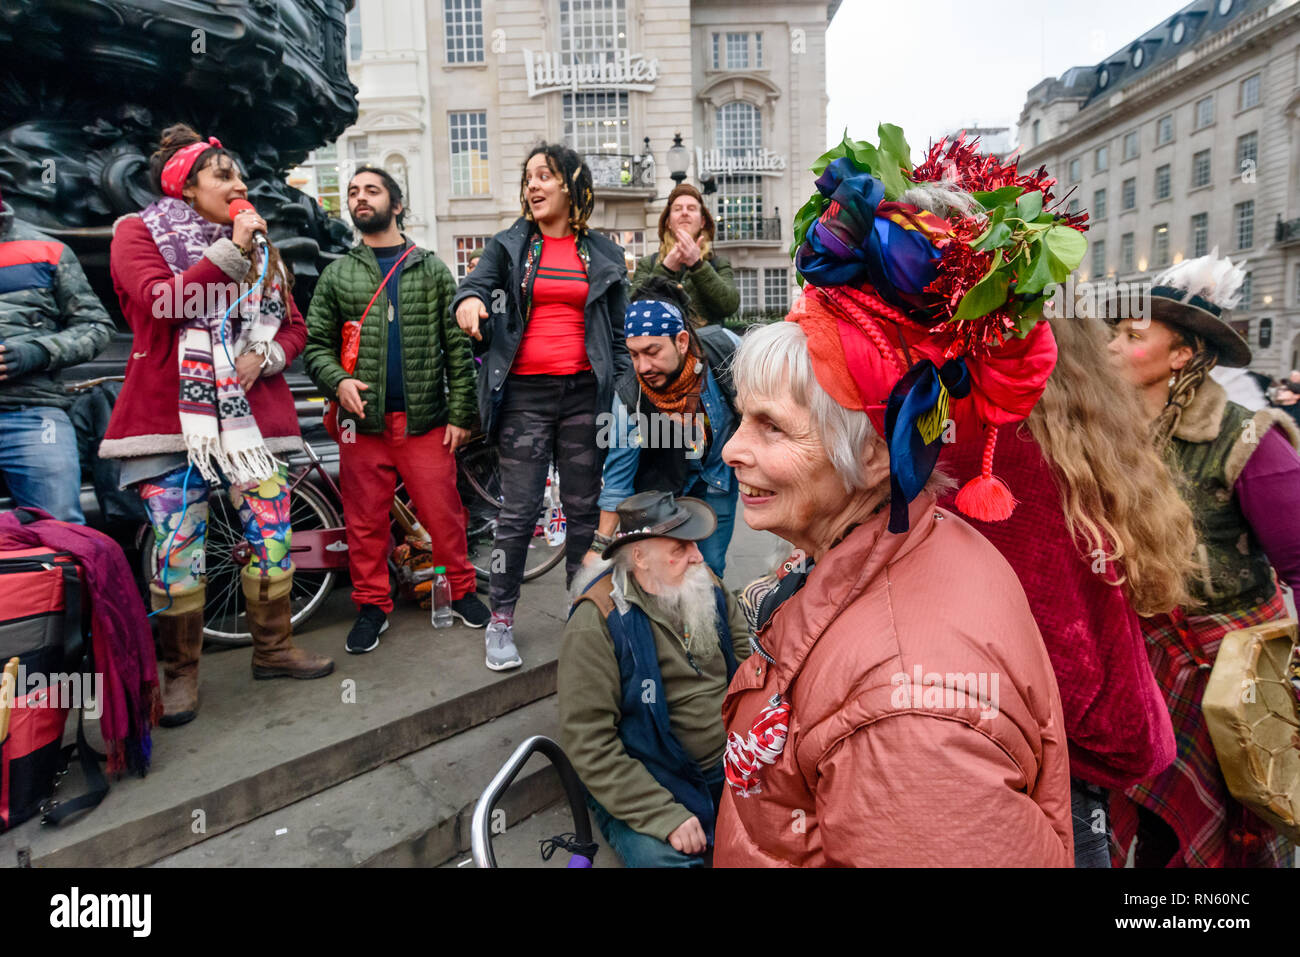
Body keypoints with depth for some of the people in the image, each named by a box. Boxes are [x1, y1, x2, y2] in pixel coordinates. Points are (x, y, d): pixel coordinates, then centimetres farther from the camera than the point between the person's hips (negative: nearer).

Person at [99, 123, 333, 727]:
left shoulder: (258, 248, 19)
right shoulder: (139, 233, 6)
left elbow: (293, 326, 17)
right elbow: (159, 303, -13)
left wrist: (264, 357, -3)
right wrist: (230, 250, -16)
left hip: (248, 411, 4)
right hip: (171, 411, -4)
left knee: (272, 534, 2)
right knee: (179, 549, -4)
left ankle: (273, 649, 19)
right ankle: (181, 673, 12)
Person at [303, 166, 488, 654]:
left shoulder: (432, 269, 9)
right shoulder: (337, 275, 13)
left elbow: (458, 346, 4)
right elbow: (315, 343, 10)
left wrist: (461, 413, -4)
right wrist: (338, 380, -11)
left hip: (425, 420, -1)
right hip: (363, 421, 2)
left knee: (443, 513, 1)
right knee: (365, 521, 7)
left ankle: (462, 591, 19)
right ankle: (372, 606, 22)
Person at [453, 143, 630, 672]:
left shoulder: (603, 254, 13)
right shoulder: (509, 245, 12)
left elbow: (619, 331, 12)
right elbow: (476, 282, -5)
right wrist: (468, 301, -29)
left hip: (584, 391, 1)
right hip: (525, 393, -1)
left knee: (584, 508, 7)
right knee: (518, 511, -2)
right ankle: (500, 622, 11)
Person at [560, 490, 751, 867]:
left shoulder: (708, 588, 0)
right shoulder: (597, 624, -19)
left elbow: (746, 659, 7)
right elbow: (589, 744, -19)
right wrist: (664, 815, -21)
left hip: (729, 764, 6)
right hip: (640, 790, -5)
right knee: (664, 856, -28)